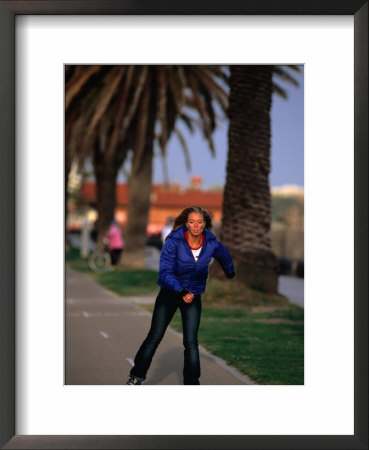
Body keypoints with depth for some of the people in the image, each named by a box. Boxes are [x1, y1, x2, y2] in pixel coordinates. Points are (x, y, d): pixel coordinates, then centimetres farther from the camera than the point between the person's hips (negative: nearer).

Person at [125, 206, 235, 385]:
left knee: (191, 342, -7)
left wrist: (230, 272, 33)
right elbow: (165, 272, -25)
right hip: (169, 292, -1)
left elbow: (224, 256, 14)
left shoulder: (211, 244, -10)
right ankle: (137, 375, 23)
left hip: (193, 295, 2)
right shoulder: (174, 242, -21)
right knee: (155, 337, 4)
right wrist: (181, 291, -40)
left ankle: (191, 384, 2)